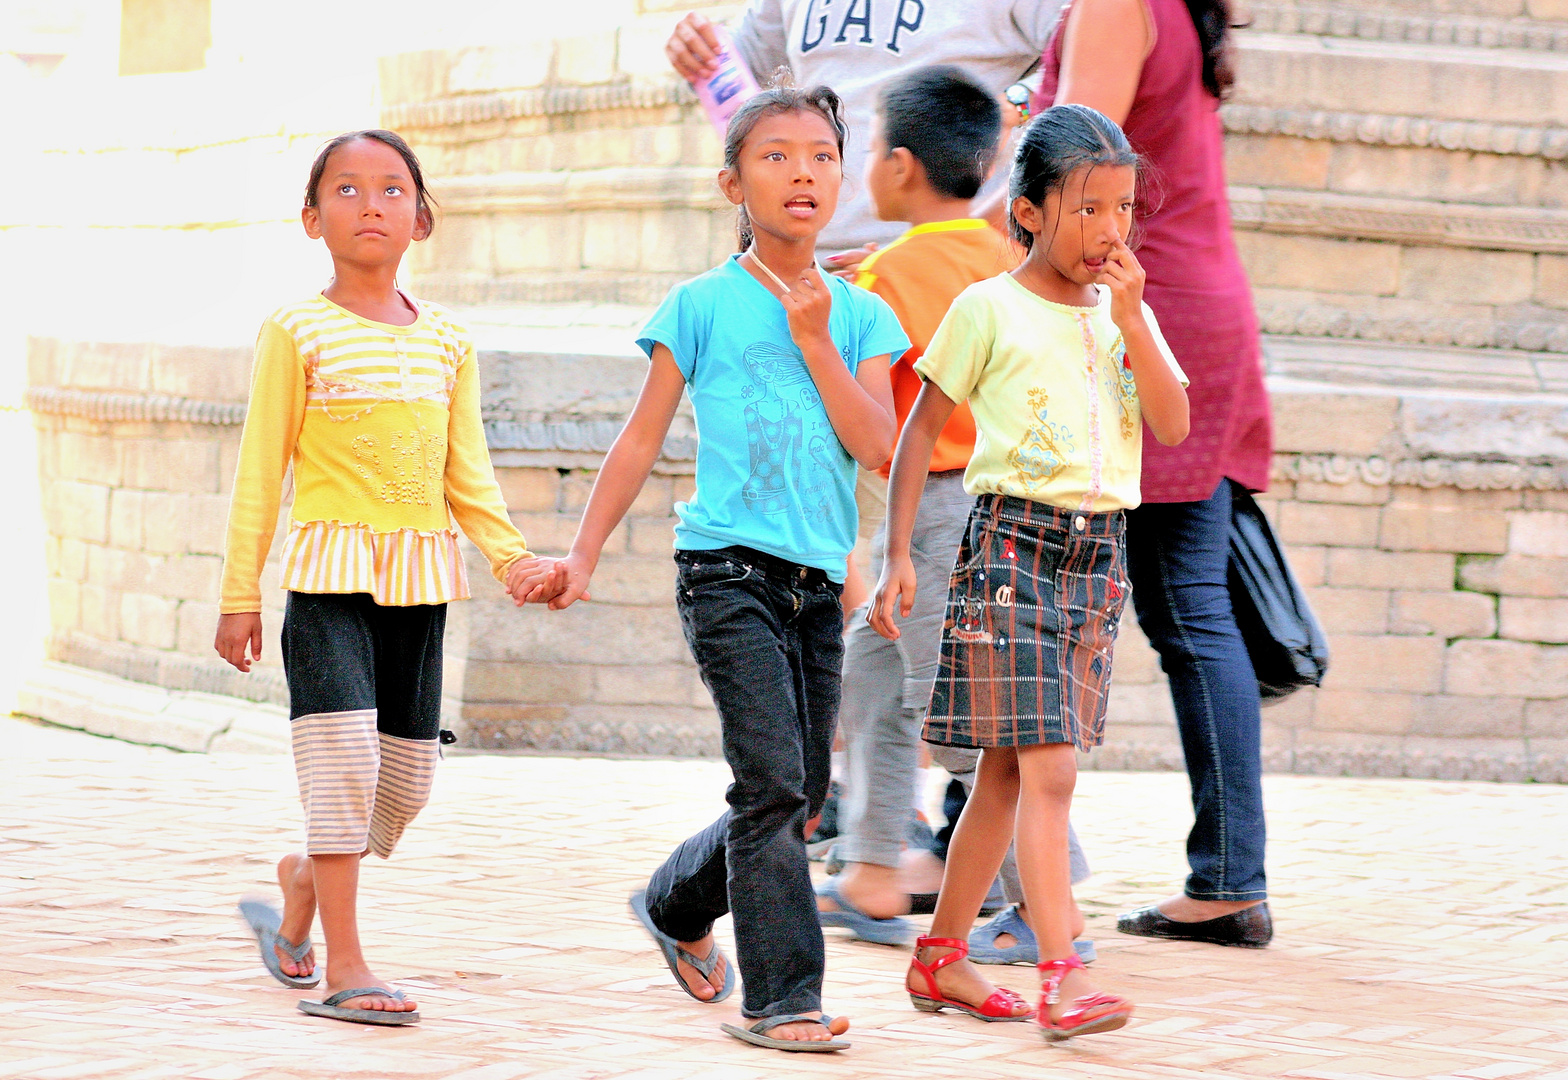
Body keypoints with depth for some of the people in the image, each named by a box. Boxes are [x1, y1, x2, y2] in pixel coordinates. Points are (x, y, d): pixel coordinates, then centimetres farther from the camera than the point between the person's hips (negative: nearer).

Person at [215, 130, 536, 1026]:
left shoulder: (448, 344, 11)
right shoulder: (297, 333, -1)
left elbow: (468, 475, 12)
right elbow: (260, 472, 0)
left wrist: (512, 556, -4)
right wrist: (240, 596, -2)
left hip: (421, 579, 5)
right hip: (329, 571, -5)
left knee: (407, 775, 7)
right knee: (344, 753, -15)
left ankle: (298, 888, 33)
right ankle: (345, 968, -11)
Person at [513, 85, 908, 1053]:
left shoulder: (860, 316, 10)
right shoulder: (704, 305, 2)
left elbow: (879, 447, -2)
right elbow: (642, 442, 6)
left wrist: (816, 341, -7)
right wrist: (582, 558, 2)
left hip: (817, 583, 5)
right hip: (729, 570, -5)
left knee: (800, 799, 10)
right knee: (773, 781, -16)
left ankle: (677, 909, 36)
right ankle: (782, 996, -13)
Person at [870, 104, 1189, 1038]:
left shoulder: (1128, 313, 11)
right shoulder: (990, 310, -3)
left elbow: (1174, 426, -1)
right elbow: (920, 432, 2)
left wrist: (1130, 316, -10)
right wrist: (898, 555, -2)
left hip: (1098, 551, 5)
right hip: (1014, 542, -5)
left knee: (1008, 770, 11)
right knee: (1049, 768, -14)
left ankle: (942, 957, 20)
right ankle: (1063, 977, -18)